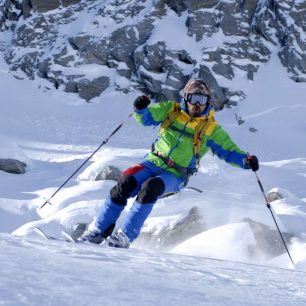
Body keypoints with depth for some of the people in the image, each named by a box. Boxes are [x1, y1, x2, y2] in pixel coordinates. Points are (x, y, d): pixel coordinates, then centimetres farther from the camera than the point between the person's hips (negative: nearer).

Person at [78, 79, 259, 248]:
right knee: (125, 184, -24)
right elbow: (147, 117, 6)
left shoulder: (210, 128, 4)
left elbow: (228, 150, 5)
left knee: (150, 188, -32)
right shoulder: (171, 110, 8)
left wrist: (246, 160, -13)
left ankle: (125, 236, -29)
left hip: (175, 176, -2)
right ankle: (100, 231, -11)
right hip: (153, 163, 2)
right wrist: (140, 108, -18)